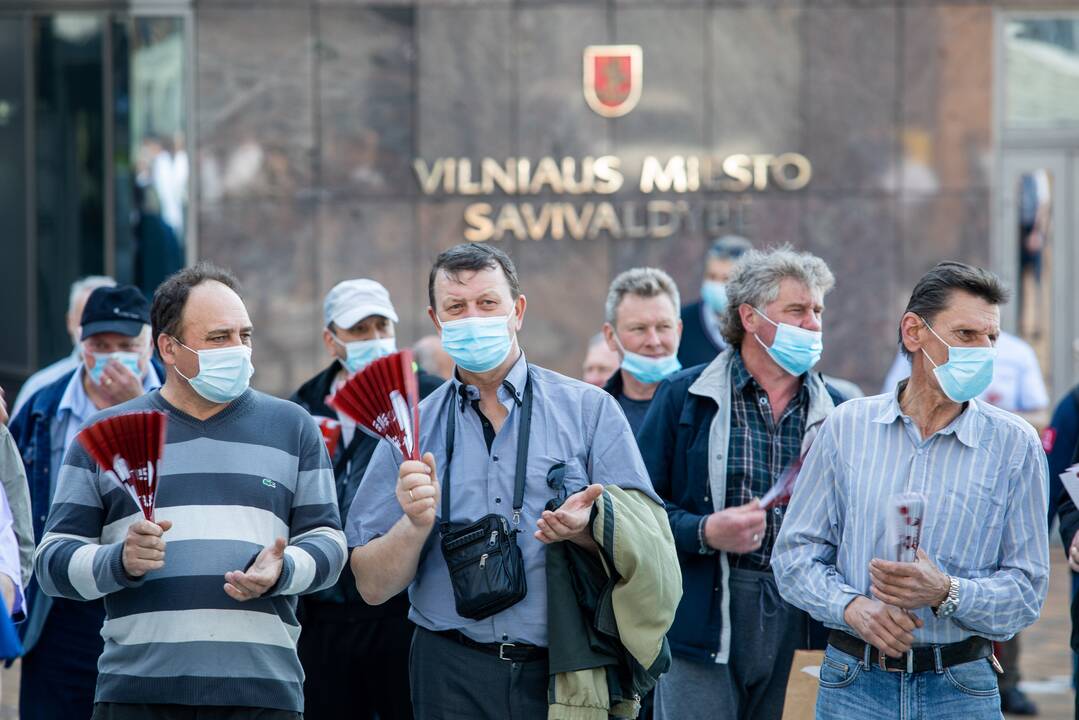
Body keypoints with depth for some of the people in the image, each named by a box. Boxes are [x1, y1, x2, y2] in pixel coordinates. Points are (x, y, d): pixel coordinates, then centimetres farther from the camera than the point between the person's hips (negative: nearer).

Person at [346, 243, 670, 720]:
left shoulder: (590, 410, 4)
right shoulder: (413, 431, 7)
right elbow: (373, 586, 4)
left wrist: (585, 530, -21)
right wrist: (416, 524, -14)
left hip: (568, 674, -1)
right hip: (454, 677, 1)